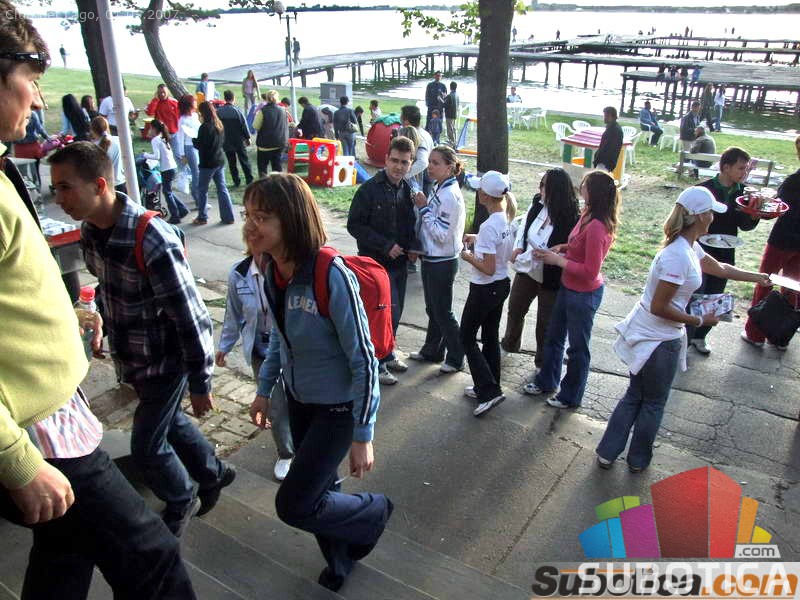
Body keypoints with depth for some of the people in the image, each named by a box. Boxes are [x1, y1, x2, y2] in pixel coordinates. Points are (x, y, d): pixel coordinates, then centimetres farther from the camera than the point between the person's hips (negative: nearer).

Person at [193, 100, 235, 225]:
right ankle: (228, 217, 10)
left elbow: (200, 145, -18)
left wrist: (193, 140, 2)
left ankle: (202, 217, 15)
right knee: (222, 188, 10)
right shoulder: (219, 124, 5)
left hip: (208, 163, -7)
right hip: (220, 161, 7)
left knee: (202, 189, 7)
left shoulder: (205, 127, -18)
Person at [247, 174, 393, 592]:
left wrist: (363, 436, -19)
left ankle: (374, 512, 28)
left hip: (337, 408, -6)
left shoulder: (331, 275, -30)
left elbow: (363, 359, -24)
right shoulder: (273, 270, -8)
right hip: (299, 400, 7)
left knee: (293, 504, 0)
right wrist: (264, 390, 13)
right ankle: (339, 560, 50)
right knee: (319, 488, 22)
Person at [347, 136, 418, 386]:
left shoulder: (407, 189, 4)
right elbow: (354, 225, -14)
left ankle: (386, 354, 34)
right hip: (376, 262, -6)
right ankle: (377, 363, 11)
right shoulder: (369, 189, -15)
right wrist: (385, 246, -17)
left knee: (395, 312, 15)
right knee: (388, 312, -6)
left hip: (399, 262, 6)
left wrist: (412, 247, 0)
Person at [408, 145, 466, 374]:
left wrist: (424, 208, -19)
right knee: (432, 309, 20)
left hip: (443, 262, -9)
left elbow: (441, 234, -23)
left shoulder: (451, 195, -21)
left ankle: (456, 357, 21)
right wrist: (420, 206, 0)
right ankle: (432, 351, 36)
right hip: (430, 258, 9)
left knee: (443, 312, 4)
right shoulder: (436, 188, 6)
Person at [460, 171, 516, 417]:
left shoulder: (489, 226, -26)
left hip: (484, 289, -9)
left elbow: (488, 268, -25)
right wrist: (477, 240, 10)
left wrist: (468, 256, -10)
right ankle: (488, 387, 30)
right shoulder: (507, 218, 1)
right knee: (490, 337, 18)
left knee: (467, 338, 7)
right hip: (502, 285, 9)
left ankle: (489, 390, 2)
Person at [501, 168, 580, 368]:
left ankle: (542, 363, 33)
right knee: (515, 308, 24)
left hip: (549, 278, -6)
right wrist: (518, 248, -10)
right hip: (526, 270, 6)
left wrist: (524, 257, -19)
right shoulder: (537, 203, -9)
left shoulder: (570, 219, -26)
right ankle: (510, 345, 51)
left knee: (545, 321, 11)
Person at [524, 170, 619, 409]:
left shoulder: (597, 227, -29)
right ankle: (546, 381, 44)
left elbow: (590, 271, -27)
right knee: (554, 336, 23)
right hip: (568, 287, 9)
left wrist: (558, 260, -19)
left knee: (578, 347, 11)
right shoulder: (587, 215, -4)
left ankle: (571, 397, 31)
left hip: (584, 295, -9)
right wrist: (561, 248, -3)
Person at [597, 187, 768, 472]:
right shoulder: (679, 256, -26)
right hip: (659, 341, -9)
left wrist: (760, 277, 35)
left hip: (645, 335, 9)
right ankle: (638, 459, 32)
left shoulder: (689, 247, 5)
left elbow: (719, 268, 24)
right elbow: (659, 307, -24)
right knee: (654, 403, 13)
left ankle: (607, 453, 28)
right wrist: (700, 321, -13)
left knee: (634, 396, 19)